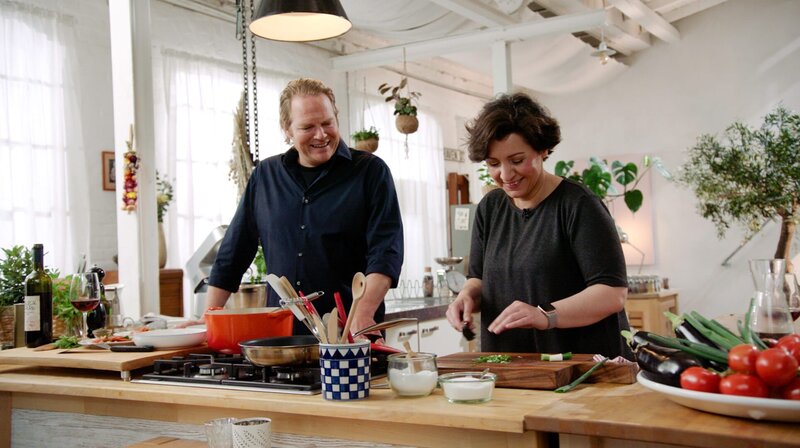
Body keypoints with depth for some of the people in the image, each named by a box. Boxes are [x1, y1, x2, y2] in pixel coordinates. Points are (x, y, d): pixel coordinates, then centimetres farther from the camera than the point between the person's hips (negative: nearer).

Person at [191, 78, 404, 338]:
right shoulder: (265, 175, 13)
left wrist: (364, 313, -21)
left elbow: (386, 251, -7)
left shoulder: (371, 171, 3)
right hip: (279, 335, 4)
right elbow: (232, 254, 18)